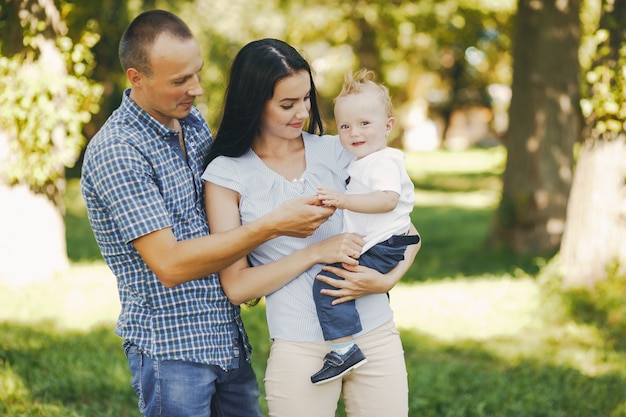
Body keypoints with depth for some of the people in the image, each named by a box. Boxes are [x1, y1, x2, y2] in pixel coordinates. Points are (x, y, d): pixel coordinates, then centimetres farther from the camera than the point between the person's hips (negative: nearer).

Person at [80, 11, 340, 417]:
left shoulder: (193, 121, 7)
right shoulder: (115, 152, -19)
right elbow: (170, 264, -23)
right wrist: (272, 224, -23)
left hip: (230, 340, 7)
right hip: (171, 349, -7)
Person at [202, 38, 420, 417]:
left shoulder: (336, 152, 4)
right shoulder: (227, 174, 0)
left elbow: (408, 232, 8)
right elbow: (236, 286, -6)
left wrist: (386, 281, -11)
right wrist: (316, 252, -14)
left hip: (376, 339, 2)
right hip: (300, 351, -2)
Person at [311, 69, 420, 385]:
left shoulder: (384, 161, -13)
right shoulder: (360, 163, 18)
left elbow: (388, 199, -33)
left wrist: (345, 200, -37)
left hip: (382, 249, -12)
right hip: (376, 249, 12)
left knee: (328, 281, -20)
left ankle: (343, 349, -23)